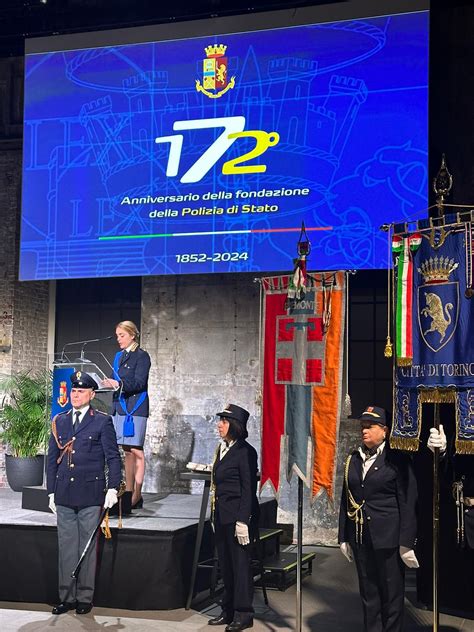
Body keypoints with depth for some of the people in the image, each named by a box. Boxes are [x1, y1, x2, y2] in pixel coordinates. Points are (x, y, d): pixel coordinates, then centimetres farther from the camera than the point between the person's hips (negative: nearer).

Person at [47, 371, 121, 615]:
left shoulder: (102, 421, 0)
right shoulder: (59, 421, 11)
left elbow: (113, 457, -2)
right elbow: (52, 459, 14)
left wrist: (113, 488, -10)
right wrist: (51, 492, 11)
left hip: (90, 494, -4)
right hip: (64, 494, 4)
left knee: (88, 547, 3)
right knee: (66, 547, 8)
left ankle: (85, 597, 12)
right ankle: (67, 597, 16)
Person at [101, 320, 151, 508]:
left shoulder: (141, 356, -5)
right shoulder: (118, 357, 17)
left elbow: (139, 383, -14)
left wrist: (119, 384, -27)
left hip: (135, 407, -7)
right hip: (120, 406, 7)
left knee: (136, 450, -6)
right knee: (127, 451, 8)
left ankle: (137, 494, -4)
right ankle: (128, 491, 11)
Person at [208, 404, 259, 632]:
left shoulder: (245, 451, -13)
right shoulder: (222, 449, 12)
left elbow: (249, 489, -16)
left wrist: (242, 521, -20)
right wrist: (215, 516, 16)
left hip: (238, 516, -9)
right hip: (222, 516, 9)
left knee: (240, 563, -1)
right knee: (225, 564, 14)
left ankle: (243, 613, 8)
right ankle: (229, 610, 23)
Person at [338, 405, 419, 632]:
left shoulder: (397, 459, -6)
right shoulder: (353, 460, 9)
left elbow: (408, 502, -8)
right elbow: (346, 500, 12)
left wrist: (406, 542, -12)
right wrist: (344, 537, 9)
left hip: (388, 537, -5)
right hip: (360, 537, 5)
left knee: (392, 592, 5)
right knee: (368, 592, 12)